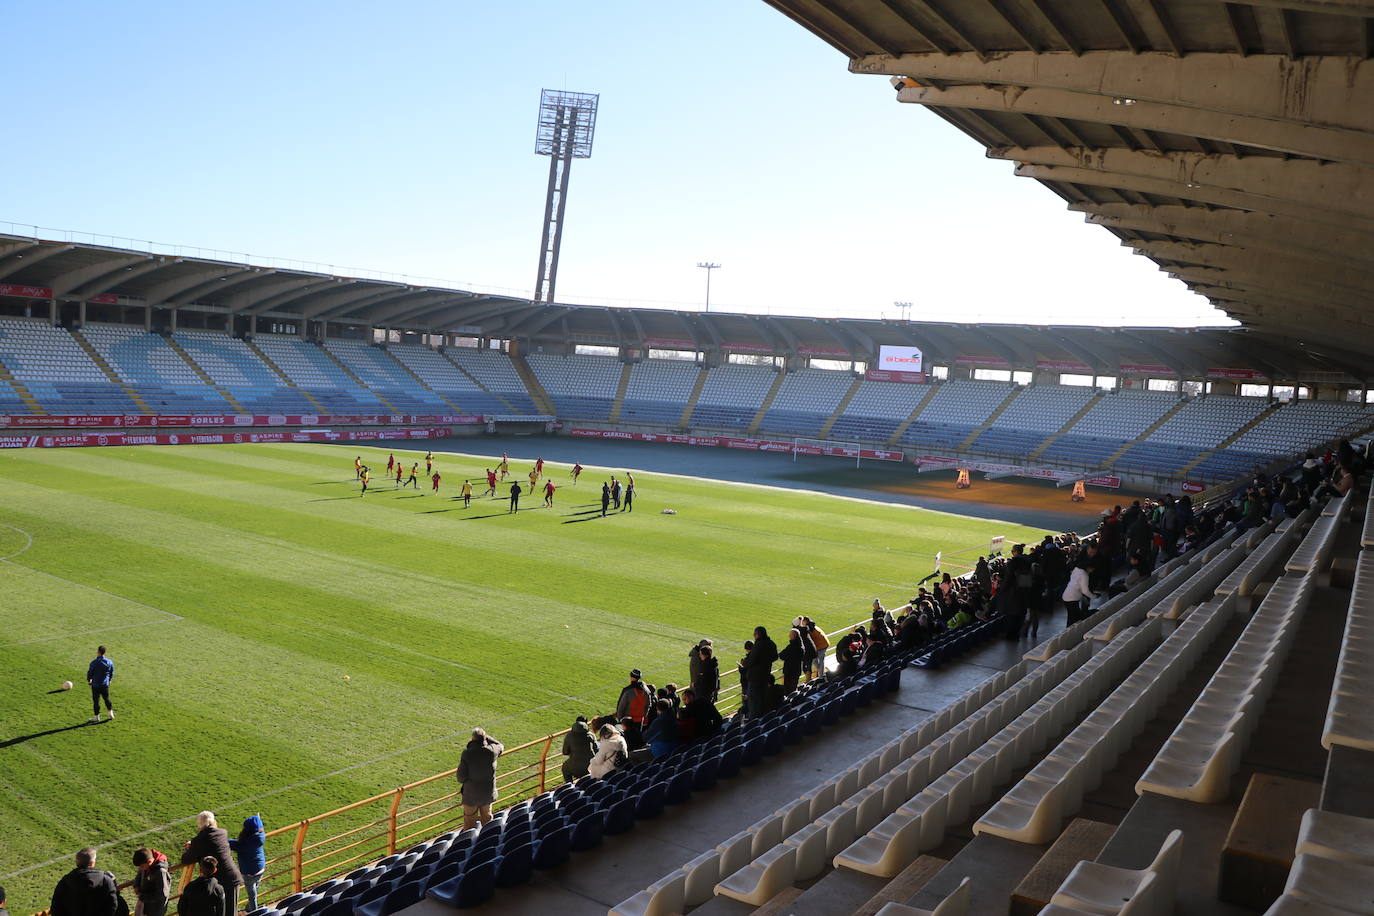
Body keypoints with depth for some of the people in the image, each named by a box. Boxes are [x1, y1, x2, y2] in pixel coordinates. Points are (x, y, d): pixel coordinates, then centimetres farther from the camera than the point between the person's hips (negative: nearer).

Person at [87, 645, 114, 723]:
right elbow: (112, 673, 8)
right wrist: (109, 680, 26)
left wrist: (88, 680, 12)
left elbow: (90, 673, -8)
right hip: (105, 684, 4)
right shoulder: (109, 662, -2)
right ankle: (111, 713, 23)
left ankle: (96, 716, 12)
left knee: (96, 700, 5)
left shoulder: (94, 662, -16)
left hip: (96, 685, -4)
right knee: (106, 698, 19)